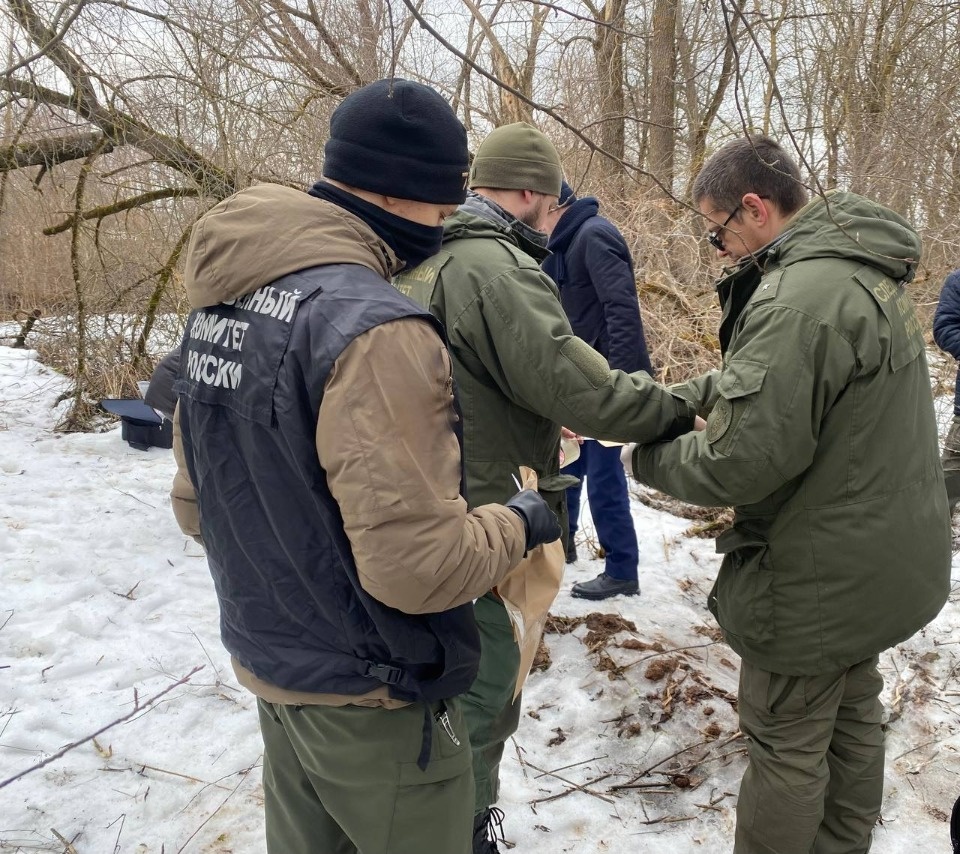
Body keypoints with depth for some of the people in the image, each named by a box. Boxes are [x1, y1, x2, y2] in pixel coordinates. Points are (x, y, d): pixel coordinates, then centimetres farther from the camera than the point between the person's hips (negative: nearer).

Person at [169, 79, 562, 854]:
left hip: (269, 665, 8)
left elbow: (198, 504, 8)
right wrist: (520, 522, -10)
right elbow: (420, 566, -28)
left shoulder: (219, 307, 1)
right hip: (371, 692, -7)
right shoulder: (375, 329, -27)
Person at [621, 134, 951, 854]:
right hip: (883, 552, 10)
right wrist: (684, 395, 3)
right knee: (851, 711, 24)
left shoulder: (800, 299, -28)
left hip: (821, 575, -10)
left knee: (787, 744, 7)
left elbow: (739, 462, -29)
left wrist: (646, 458, -12)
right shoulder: (862, 268, 5)